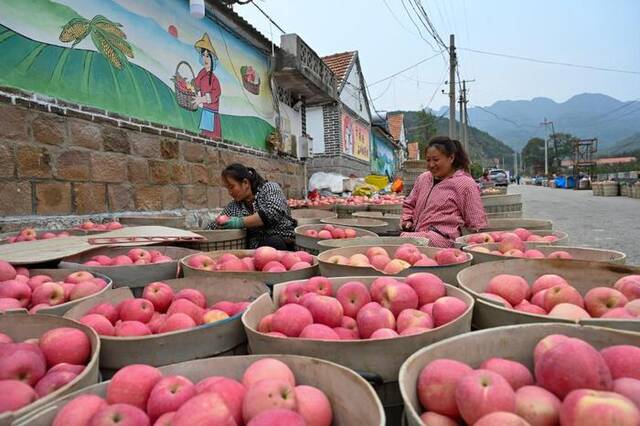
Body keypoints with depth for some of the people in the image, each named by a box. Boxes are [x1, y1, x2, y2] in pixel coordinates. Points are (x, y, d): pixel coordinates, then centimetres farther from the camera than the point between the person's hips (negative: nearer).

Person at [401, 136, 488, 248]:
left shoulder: (465, 184, 1)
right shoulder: (423, 178, 19)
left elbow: (477, 225, 2)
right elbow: (409, 204, 33)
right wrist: (407, 220, 16)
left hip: (443, 238, -5)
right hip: (416, 234, 6)